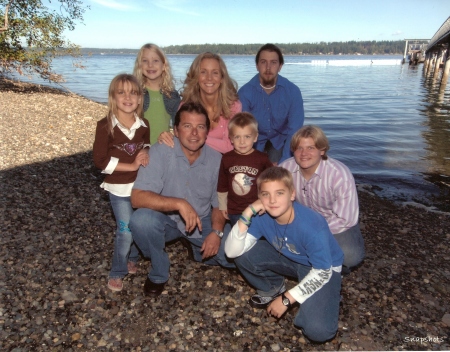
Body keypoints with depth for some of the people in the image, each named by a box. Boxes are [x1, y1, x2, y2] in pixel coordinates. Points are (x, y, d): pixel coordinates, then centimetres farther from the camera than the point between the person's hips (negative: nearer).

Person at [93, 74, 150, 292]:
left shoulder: (143, 124, 1)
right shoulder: (105, 126, -12)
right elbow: (100, 160, -15)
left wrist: (146, 156, -8)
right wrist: (131, 166, -18)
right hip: (119, 188, -4)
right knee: (126, 231, -3)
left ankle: (132, 259, 39)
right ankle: (117, 273, 19)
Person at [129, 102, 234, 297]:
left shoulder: (216, 159, -11)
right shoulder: (160, 152, -20)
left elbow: (218, 203, -1)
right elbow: (137, 197, -28)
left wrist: (216, 232, -19)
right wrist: (179, 203, -39)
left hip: (202, 222, 2)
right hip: (167, 220, -2)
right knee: (141, 219, -34)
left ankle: (202, 251, 19)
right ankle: (159, 273, -4)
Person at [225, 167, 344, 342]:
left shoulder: (312, 226, -35)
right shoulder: (262, 216, -21)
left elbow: (322, 272, -23)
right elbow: (232, 252, -24)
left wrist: (286, 299, -20)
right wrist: (247, 214, -36)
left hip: (323, 269, -4)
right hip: (289, 258, 5)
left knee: (317, 330, -27)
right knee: (243, 255, -17)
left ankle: (328, 298, 7)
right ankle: (273, 288, 10)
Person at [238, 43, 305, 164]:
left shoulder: (293, 91, -18)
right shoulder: (245, 92, -19)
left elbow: (294, 130, -19)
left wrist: (282, 163, -29)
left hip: (281, 139, 0)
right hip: (255, 140, 0)